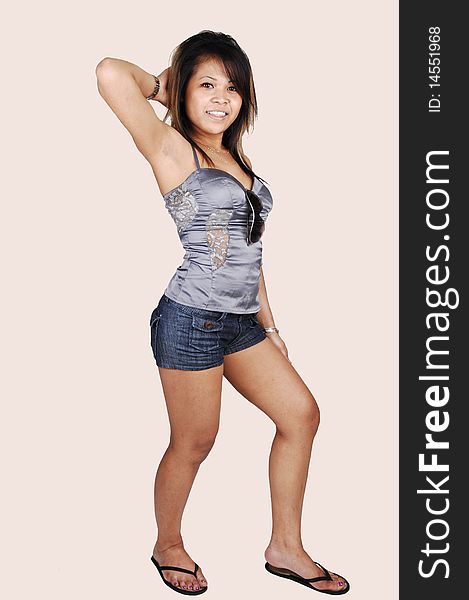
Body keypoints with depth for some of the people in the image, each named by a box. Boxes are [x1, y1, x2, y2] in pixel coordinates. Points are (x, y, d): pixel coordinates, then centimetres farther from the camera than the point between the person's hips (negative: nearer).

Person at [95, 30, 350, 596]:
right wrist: (159, 84, -2)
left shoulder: (238, 158, 15)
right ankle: (167, 545, 32)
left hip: (240, 320, 8)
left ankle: (285, 548, 24)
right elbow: (110, 73, -24)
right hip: (192, 320, -8)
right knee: (193, 444, 5)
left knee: (300, 413, 10)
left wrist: (267, 324, 17)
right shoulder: (171, 149, -8)